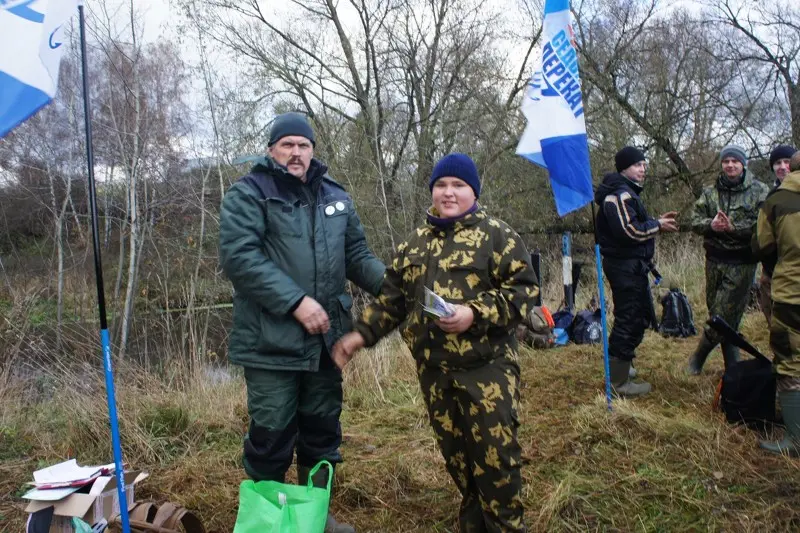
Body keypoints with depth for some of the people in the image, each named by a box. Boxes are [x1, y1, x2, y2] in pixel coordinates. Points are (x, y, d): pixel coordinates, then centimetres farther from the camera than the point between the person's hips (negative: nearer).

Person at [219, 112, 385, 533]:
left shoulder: (335, 197, 14)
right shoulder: (248, 194, -3)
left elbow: (356, 255, 16)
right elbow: (238, 256, -16)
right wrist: (296, 302, -21)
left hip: (325, 338, 6)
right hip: (272, 339, -5)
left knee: (323, 430, 16)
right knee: (271, 435, 4)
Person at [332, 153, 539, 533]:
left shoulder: (496, 235, -4)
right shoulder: (415, 243, 12)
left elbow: (524, 289, -10)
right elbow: (392, 298, 16)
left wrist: (476, 313, -21)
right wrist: (362, 334, 7)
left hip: (486, 368, -5)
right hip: (434, 372, 5)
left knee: (495, 456, 1)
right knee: (456, 457, 17)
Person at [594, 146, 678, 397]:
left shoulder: (626, 192, 19)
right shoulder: (620, 194, -16)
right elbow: (629, 231, -24)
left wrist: (656, 221, 7)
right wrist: (658, 225, -12)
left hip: (632, 265, 11)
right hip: (626, 265, -11)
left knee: (644, 315, 20)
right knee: (629, 320, -7)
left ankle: (618, 364, 32)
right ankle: (619, 382, 1)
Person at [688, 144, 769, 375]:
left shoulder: (759, 191, -3)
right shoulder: (710, 192, 9)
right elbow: (695, 221, 5)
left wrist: (734, 227, -23)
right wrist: (711, 225, -15)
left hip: (742, 263, -4)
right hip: (715, 260, 4)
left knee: (723, 316, -4)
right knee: (727, 318, 11)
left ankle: (698, 357, 16)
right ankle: (732, 366, 24)